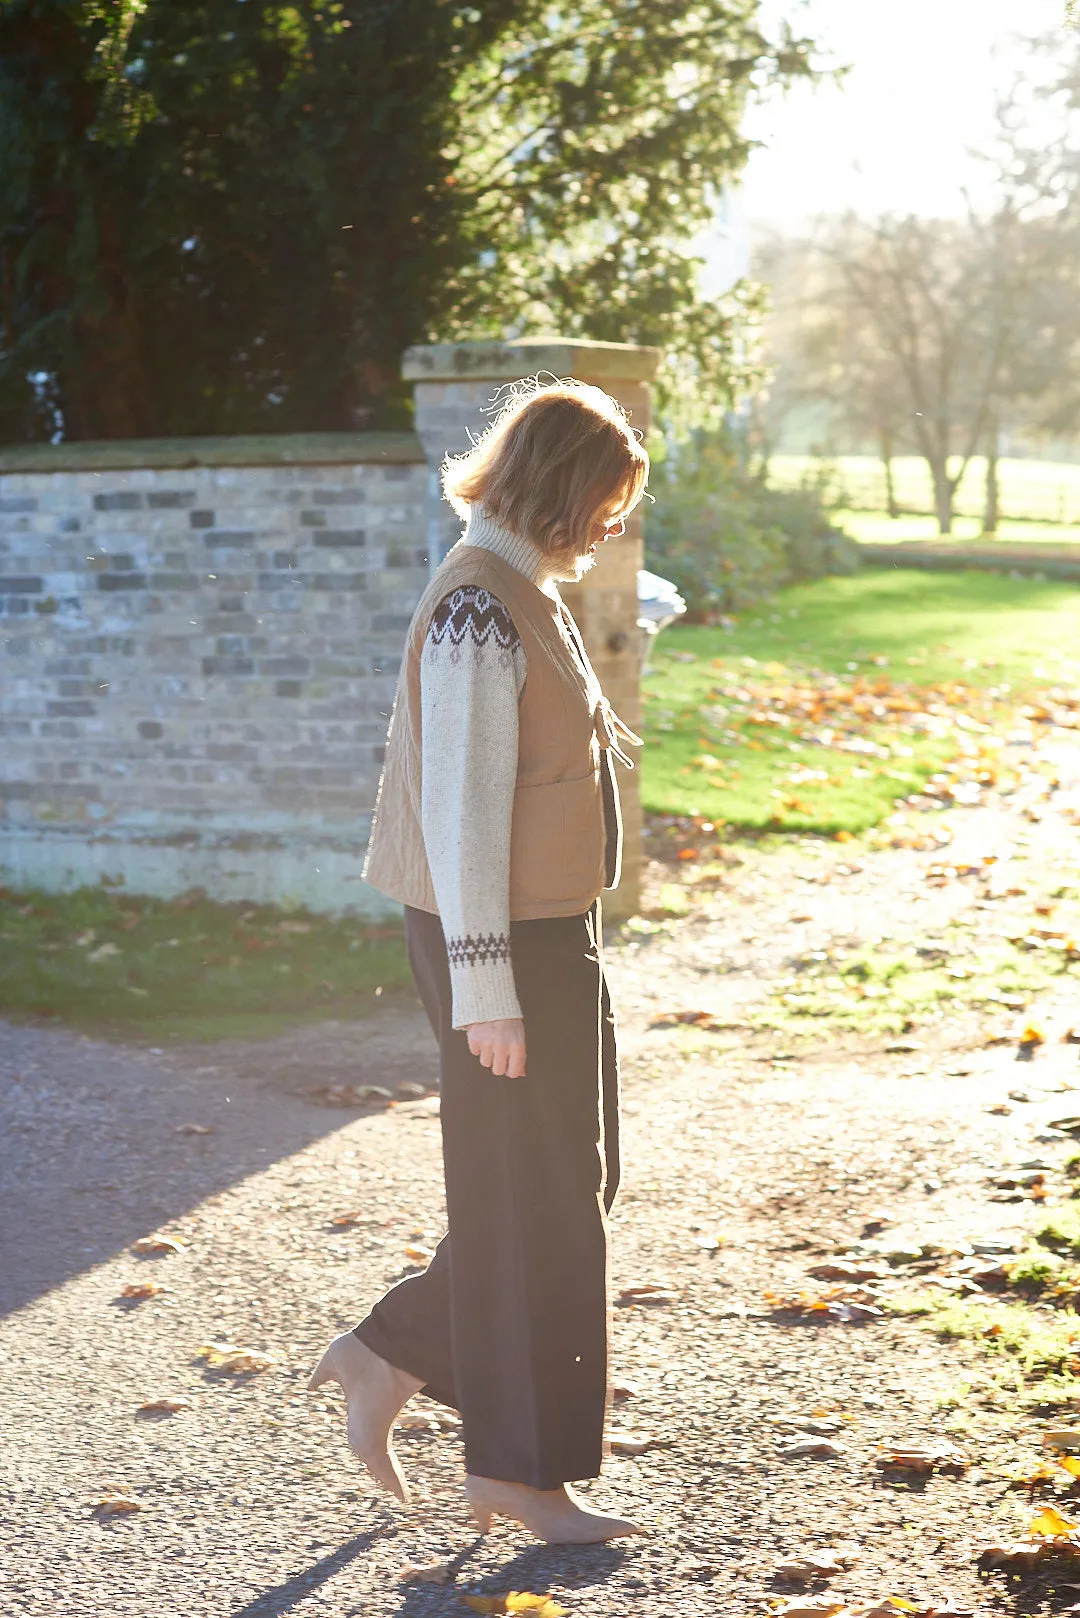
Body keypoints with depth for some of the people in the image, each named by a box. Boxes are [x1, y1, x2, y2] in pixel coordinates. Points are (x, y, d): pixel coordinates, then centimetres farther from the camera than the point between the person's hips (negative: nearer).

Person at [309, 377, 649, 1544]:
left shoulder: (524, 595, 13)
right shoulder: (480, 611, -19)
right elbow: (462, 808, -22)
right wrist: (485, 987, -22)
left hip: (550, 931, 10)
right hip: (500, 940, -10)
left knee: (576, 1184, 16)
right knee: (529, 1204, 2)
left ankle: (388, 1358, 26)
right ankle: (517, 1467, 16)